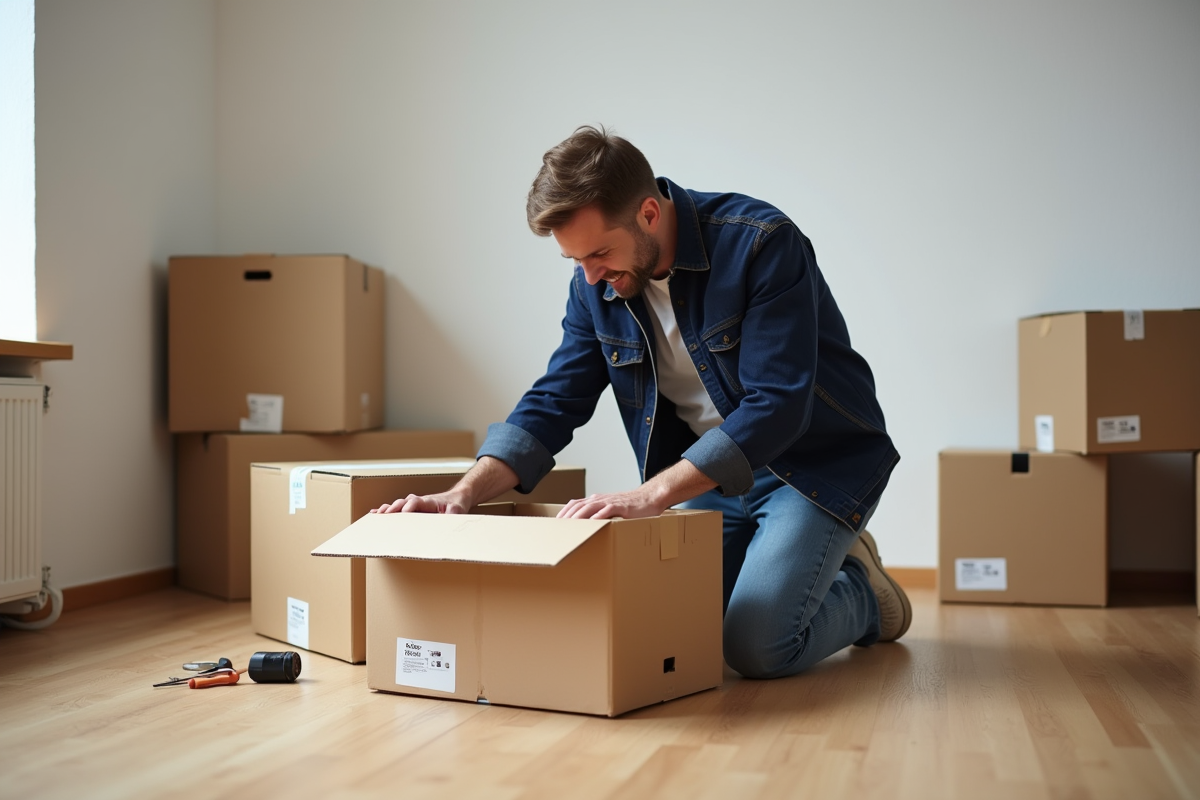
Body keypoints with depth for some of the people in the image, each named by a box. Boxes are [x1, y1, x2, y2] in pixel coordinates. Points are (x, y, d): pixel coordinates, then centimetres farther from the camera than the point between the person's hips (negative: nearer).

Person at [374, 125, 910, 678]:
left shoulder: (760, 243, -25)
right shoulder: (595, 286, -5)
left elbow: (776, 406, -32)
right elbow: (553, 403, -3)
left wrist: (648, 497, -40)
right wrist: (466, 493, -21)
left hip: (821, 461, -6)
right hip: (712, 471, 7)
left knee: (755, 645, -21)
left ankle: (860, 590, 13)